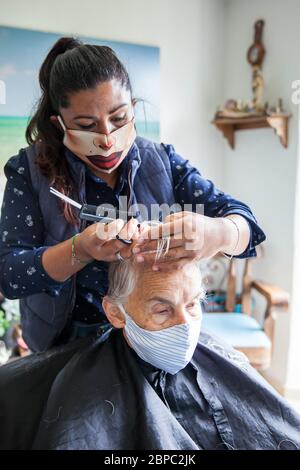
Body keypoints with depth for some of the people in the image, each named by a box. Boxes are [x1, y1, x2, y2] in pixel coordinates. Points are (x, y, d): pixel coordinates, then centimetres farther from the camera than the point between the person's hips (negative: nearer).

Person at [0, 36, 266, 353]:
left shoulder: (163, 161, -3)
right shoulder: (31, 170, -9)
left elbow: (245, 223, -10)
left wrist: (216, 234, -34)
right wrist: (80, 251, -33)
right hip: (68, 345, -1)